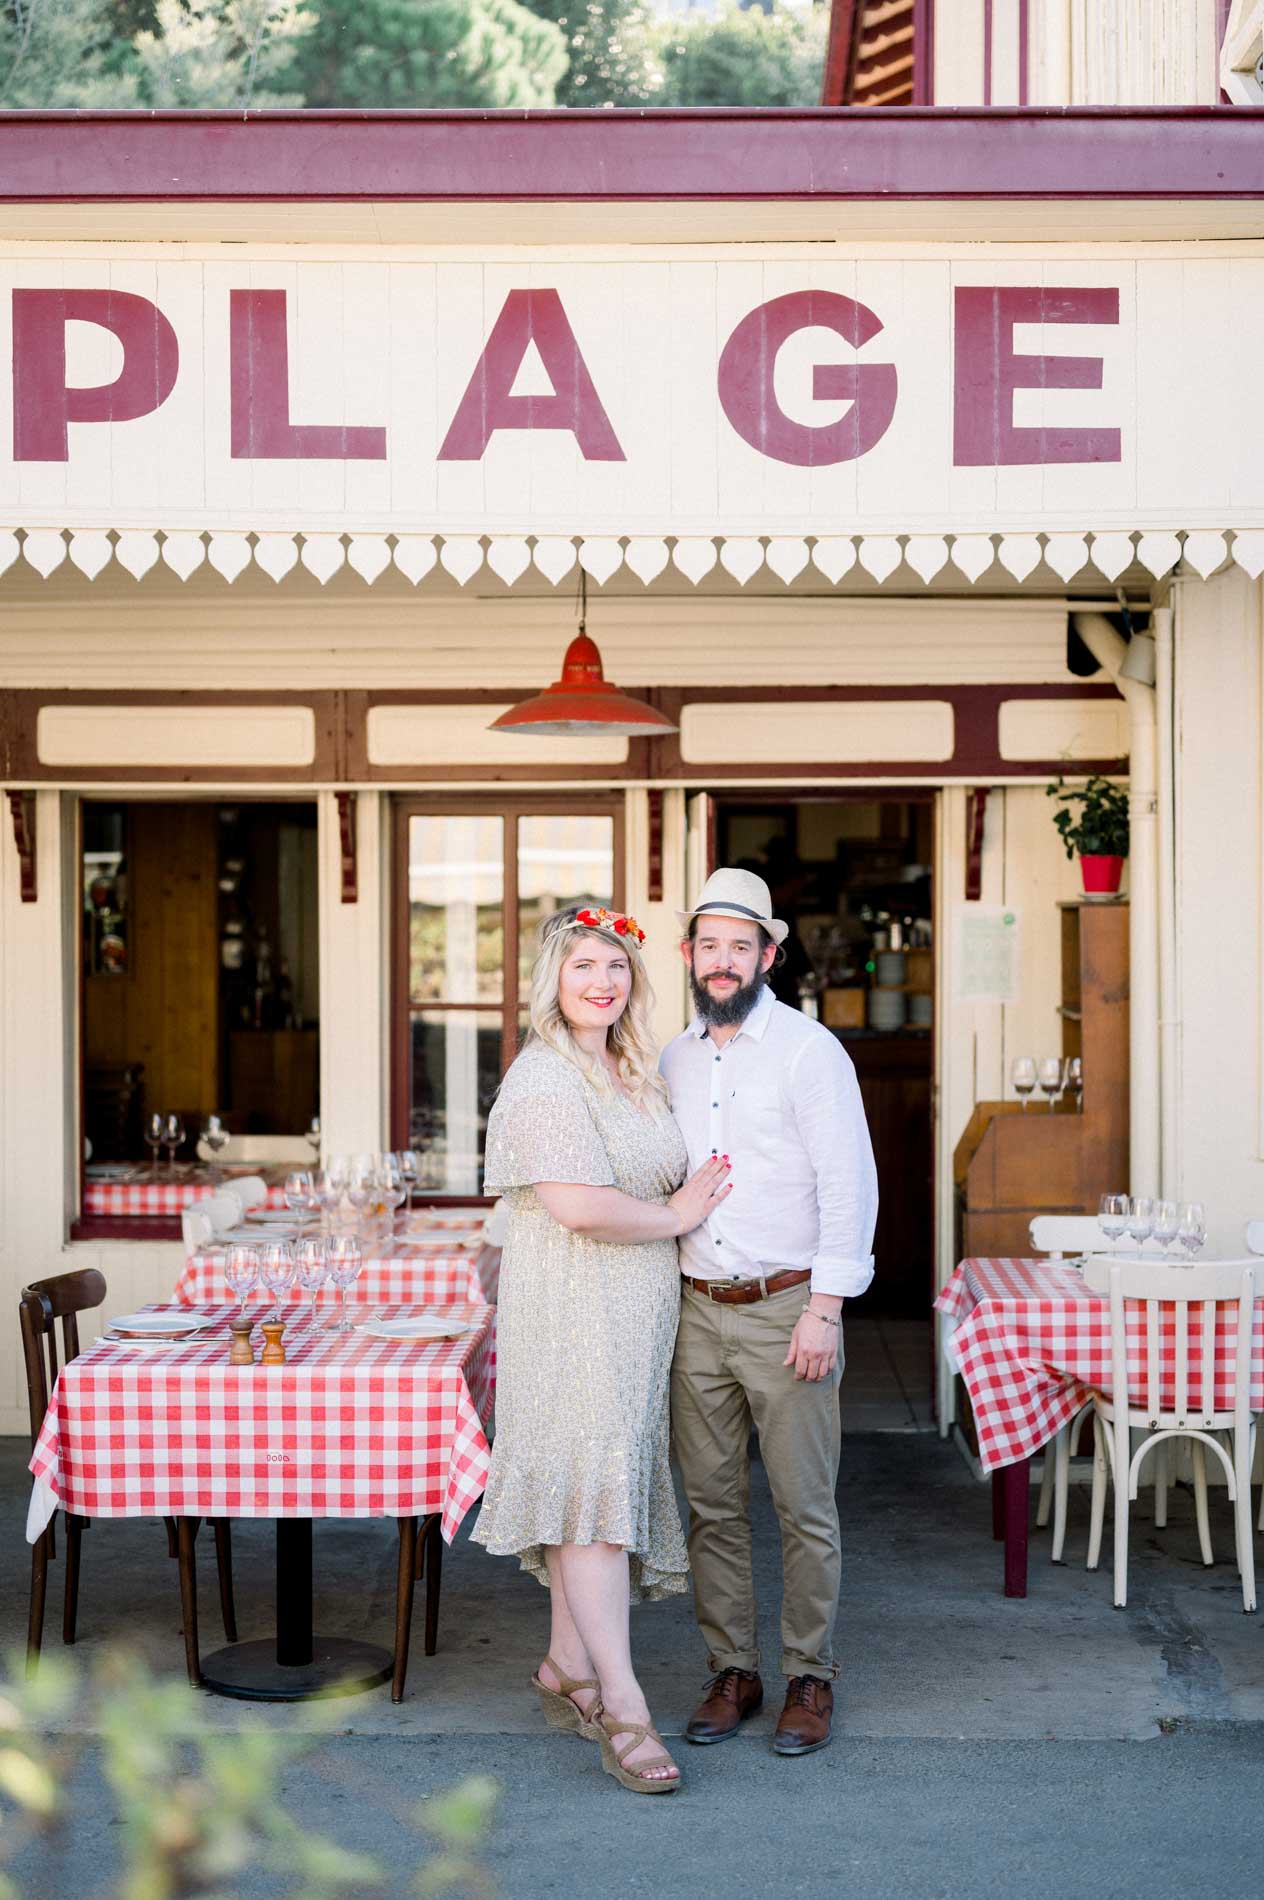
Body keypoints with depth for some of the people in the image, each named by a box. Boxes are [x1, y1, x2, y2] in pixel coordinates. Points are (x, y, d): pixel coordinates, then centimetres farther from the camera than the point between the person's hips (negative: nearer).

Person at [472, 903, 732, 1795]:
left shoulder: (636, 1074, 16)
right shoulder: (545, 1079, -13)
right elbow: (579, 1206, -23)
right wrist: (676, 1216, -10)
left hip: (637, 1315, 9)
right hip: (572, 1312, -9)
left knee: (608, 1484, 11)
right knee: (594, 1488, -11)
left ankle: (569, 1671, 23)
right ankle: (623, 1709, -11)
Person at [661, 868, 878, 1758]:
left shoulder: (808, 1050, -6)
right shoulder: (674, 1059, 12)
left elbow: (850, 1183, -9)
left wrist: (823, 1309, -14)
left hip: (786, 1308, -5)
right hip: (698, 1314, 5)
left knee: (806, 1508, 1)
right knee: (713, 1505, 9)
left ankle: (810, 1680, 13)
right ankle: (732, 1671, 20)